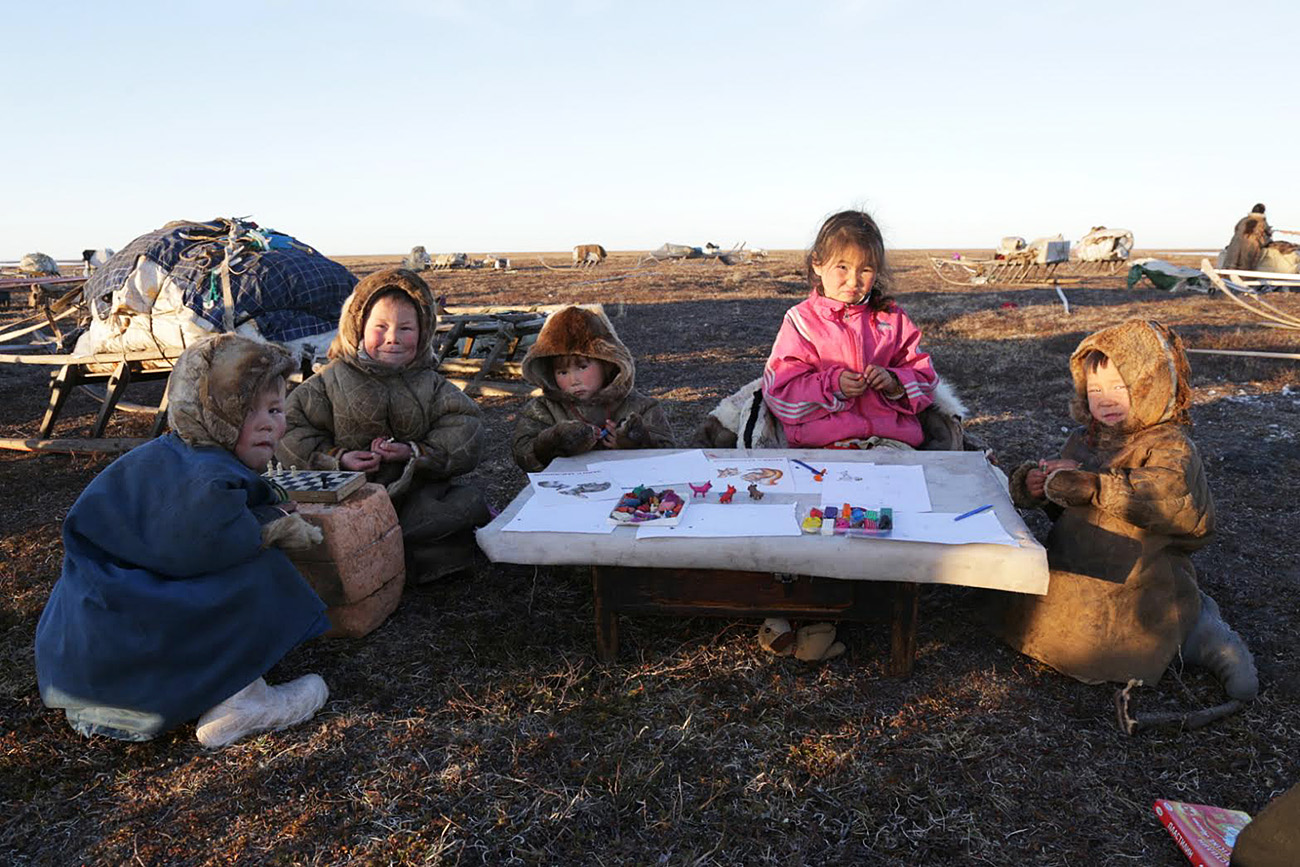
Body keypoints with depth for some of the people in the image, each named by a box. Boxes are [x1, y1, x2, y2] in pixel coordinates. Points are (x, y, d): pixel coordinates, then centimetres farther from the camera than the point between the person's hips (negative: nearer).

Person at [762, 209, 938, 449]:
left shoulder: (892, 319, 16)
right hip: (823, 437, -2)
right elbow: (779, 391, 0)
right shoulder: (801, 319, 6)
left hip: (891, 437, 3)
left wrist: (894, 383, -4)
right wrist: (832, 385, -14)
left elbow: (924, 378, 18)